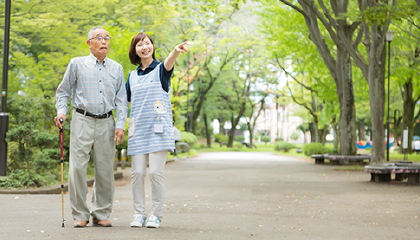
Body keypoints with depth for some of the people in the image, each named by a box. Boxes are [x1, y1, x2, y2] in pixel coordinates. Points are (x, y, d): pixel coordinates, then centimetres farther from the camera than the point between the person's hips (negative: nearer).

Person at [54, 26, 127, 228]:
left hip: (106, 123, 2)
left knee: (105, 170, 3)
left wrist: (120, 125, 1)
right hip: (83, 121, -2)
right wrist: (61, 111, -6)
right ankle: (80, 215, 3)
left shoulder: (116, 68, 12)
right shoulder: (77, 64, 5)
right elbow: (63, 91, 11)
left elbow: (121, 99, 11)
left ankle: (101, 214, 14)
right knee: (78, 167, -7)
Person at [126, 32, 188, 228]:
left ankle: (156, 214, 5)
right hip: (137, 130, 4)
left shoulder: (160, 70, 2)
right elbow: (124, 100, 28)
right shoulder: (132, 76, 16)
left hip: (158, 129, -4)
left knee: (156, 172, -7)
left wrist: (176, 51, -44)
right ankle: (139, 214, 11)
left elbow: (168, 64, -23)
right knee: (137, 172, 0)